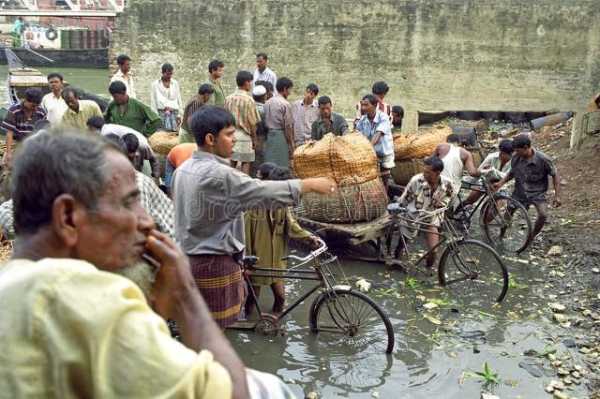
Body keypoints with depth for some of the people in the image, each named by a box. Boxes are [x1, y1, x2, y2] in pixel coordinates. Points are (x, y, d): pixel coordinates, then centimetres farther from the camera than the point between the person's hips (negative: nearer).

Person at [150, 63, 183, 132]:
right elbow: (153, 101, 4)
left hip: (174, 113, 2)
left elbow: (179, 100, 13)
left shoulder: (175, 83, 11)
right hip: (161, 113, -2)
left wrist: (179, 115, 6)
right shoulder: (155, 84, 5)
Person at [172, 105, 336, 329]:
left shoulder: (183, 170, 6)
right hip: (214, 263, -9)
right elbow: (263, 192, -25)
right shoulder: (217, 174, -23)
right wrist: (310, 184, -16)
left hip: (189, 258, 9)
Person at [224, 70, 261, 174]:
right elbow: (252, 122, -11)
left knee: (232, 164, 12)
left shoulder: (228, 98, 4)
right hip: (244, 135, -5)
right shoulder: (248, 99, -12)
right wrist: (254, 138, 0)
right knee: (245, 165, 2)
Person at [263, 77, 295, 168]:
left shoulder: (268, 102, 11)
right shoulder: (285, 104, -10)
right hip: (281, 136, -7)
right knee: (282, 167, -2)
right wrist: (291, 146, -6)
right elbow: (288, 127, -11)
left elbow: (265, 122, 11)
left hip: (269, 136, 7)